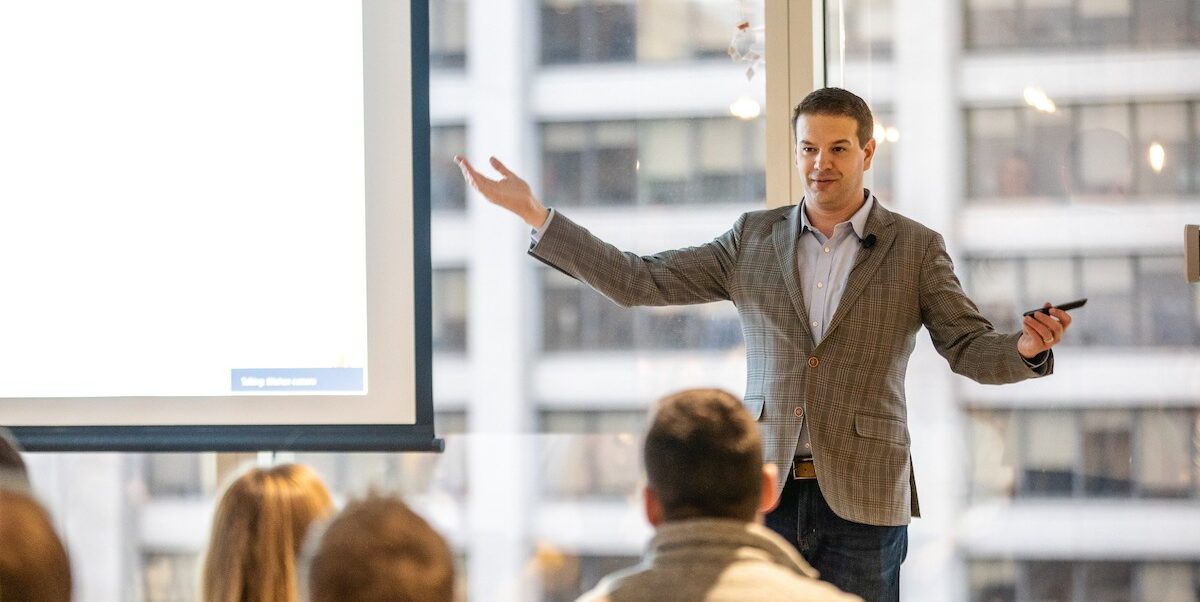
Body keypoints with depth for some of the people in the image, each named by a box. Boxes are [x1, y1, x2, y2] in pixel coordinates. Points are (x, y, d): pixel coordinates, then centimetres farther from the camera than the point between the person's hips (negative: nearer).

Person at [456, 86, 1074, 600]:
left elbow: (969, 349, 0)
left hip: (861, 498, -2)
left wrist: (1025, 348, -24)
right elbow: (640, 281, 6)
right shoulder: (754, 239, 8)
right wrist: (534, 214, 0)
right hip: (764, 489, 2)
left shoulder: (916, 249, 3)